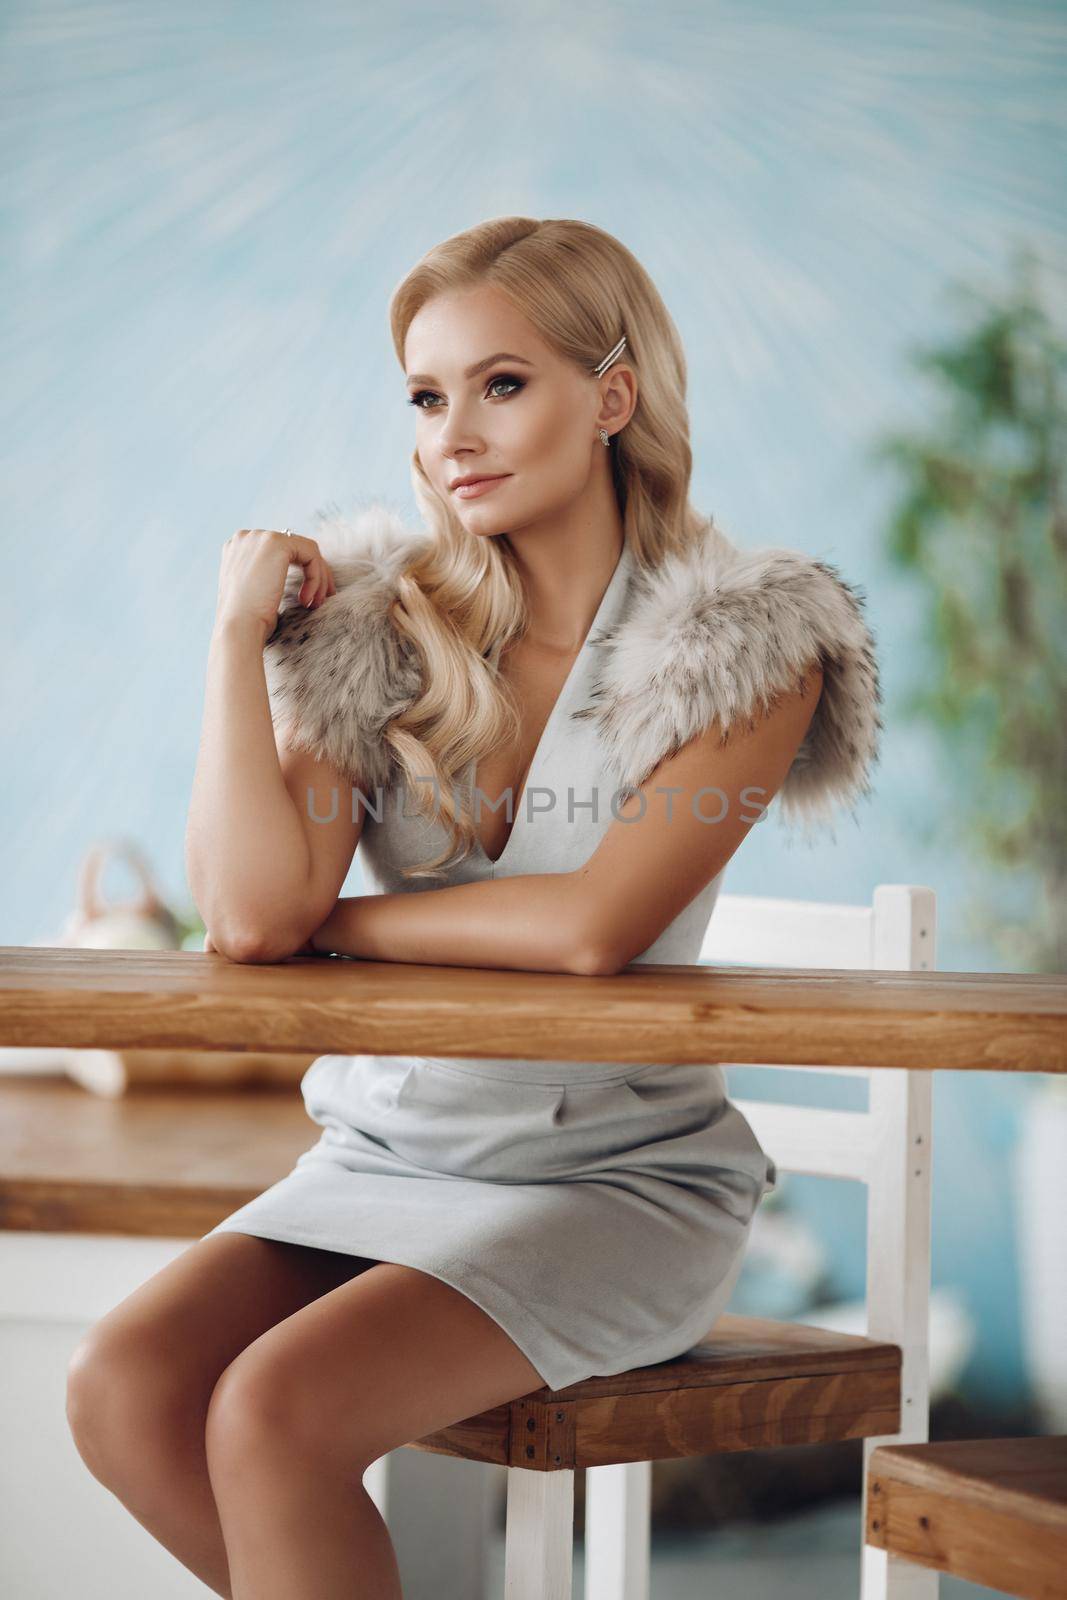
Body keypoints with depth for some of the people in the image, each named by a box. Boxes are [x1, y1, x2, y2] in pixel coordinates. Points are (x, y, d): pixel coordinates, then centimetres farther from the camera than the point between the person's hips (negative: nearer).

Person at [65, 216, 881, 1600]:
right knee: (121, 1388, -20)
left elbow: (592, 927, -19)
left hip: (618, 1175, -4)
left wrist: (341, 924, -8)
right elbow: (249, 913, -10)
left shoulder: (745, 650, -6)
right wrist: (240, 625, -6)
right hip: (386, 1156, 5)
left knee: (276, 1410, -26)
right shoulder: (378, 630, 3)